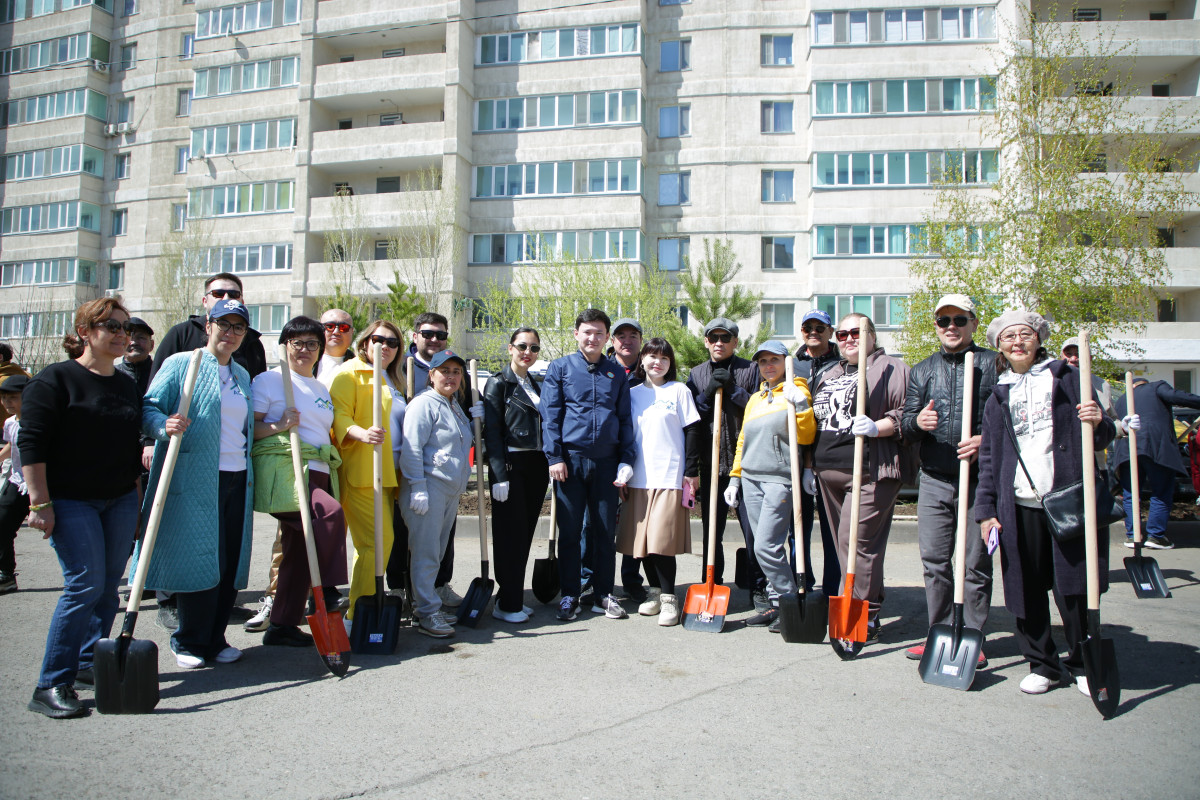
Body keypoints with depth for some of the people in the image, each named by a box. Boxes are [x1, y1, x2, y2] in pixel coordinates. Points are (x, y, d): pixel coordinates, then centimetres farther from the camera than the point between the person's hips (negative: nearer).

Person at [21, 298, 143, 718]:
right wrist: (40, 503, -15)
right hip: (71, 501, -6)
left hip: (120, 500, 6)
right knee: (85, 584, -12)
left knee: (108, 585, 8)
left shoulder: (127, 384, 13)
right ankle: (52, 684, -1)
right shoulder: (55, 379, -6)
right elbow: (32, 443, -11)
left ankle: (90, 663, 23)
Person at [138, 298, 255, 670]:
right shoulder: (181, 364, 2)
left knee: (230, 562, 6)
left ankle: (215, 639, 18)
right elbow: (149, 408, -5)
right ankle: (189, 642, 12)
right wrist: (165, 426, -24)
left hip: (237, 479, 6)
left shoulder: (242, 375, 20)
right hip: (194, 480, -5)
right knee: (197, 559, -4)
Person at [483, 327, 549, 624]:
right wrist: (499, 475, -17)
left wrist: (547, 466, 11)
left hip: (536, 466, 6)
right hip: (511, 465, -6)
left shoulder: (535, 385, 17)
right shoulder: (499, 383, -3)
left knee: (525, 534, 9)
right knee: (511, 534, -3)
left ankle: (514, 598, 19)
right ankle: (507, 605, 6)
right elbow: (491, 431, -10)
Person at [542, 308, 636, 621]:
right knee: (569, 530, 4)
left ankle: (603, 595, 19)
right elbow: (550, 415, 0)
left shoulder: (617, 373, 11)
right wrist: (555, 456, -8)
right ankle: (569, 595, 16)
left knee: (605, 530, 7)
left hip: (606, 461, 2)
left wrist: (626, 460, 3)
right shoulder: (560, 368, 4)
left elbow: (625, 418, 12)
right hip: (571, 459, -2)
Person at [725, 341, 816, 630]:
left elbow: (806, 437, -9)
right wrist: (735, 477, 17)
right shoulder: (755, 398, 19)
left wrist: (801, 404, -22)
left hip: (780, 479, -6)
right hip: (751, 479, 6)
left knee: (766, 546, -12)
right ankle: (775, 602, 15)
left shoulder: (796, 391, 1)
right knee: (765, 546, 6)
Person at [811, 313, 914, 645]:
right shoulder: (830, 376, 23)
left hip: (870, 471, -8)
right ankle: (861, 608, 17)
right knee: (844, 542, 8)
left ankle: (866, 620, -4)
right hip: (829, 473, 8)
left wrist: (876, 427, -24)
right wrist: (811, 465, 23)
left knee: (856, 540, -12)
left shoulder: (891, 369, 1)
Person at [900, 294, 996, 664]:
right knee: (934, 560, 5)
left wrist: (986, 440, -19)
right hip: (934, 480, 4)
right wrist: (916, 422, -12)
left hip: (979, 480, -3)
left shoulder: (994, 364, 3)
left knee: (976, 563, 2)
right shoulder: (921, 371, 15)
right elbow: (906, 423, 10)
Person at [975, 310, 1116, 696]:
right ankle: (1042, 664, 20)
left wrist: (1100, 423, -15)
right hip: (1020, 505, 2)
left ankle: (1083, 664, 21)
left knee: (1074, 589, 1)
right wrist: (986, 509, 6)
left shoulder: (1067, 377, 8)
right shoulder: (998, 396, 14)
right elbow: (988, 458, 12)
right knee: (1026, 589, 5)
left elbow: (1100, 438, 9)